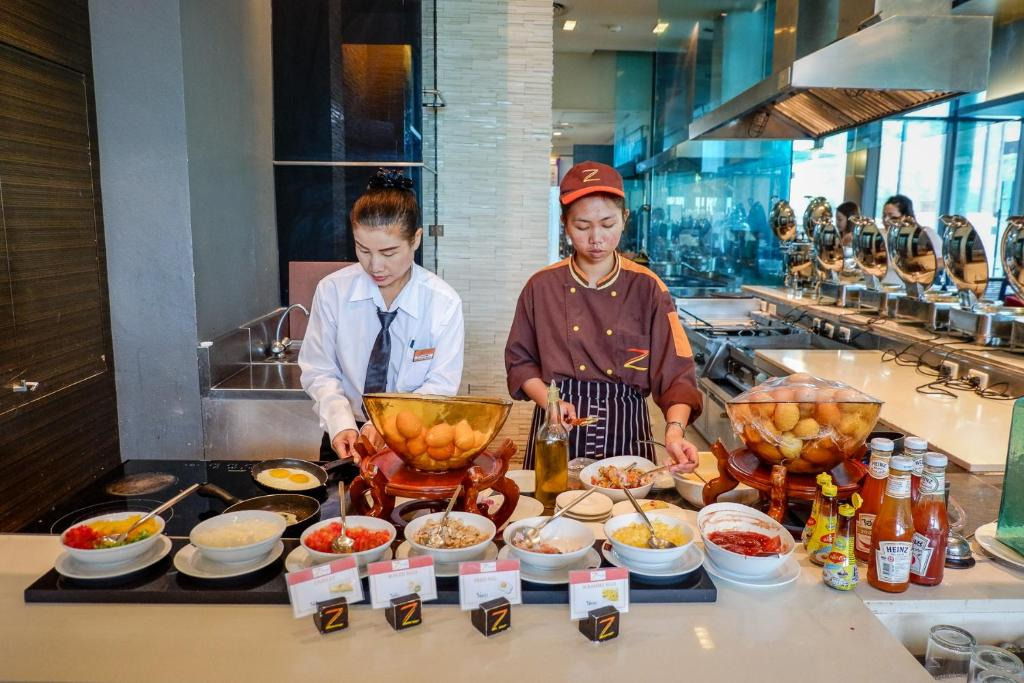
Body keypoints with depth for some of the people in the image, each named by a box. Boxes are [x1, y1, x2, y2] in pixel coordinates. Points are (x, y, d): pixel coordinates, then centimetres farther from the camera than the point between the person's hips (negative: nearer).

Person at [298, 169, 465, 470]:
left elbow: (440, 386, -7)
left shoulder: (444, 303, -9)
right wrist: (342, 425, -16)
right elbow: (319, 372, 0)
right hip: (345, 439, 1)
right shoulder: (332, 290, -5)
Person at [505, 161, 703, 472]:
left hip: (625, 429, 0)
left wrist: (675, 430, -26)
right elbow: (520, 361, 5)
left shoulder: (647, 288, -6)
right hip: (557, 428, 1)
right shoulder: (541, 287, -3)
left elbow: (675, 373, -9)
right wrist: (548, 401, -12)